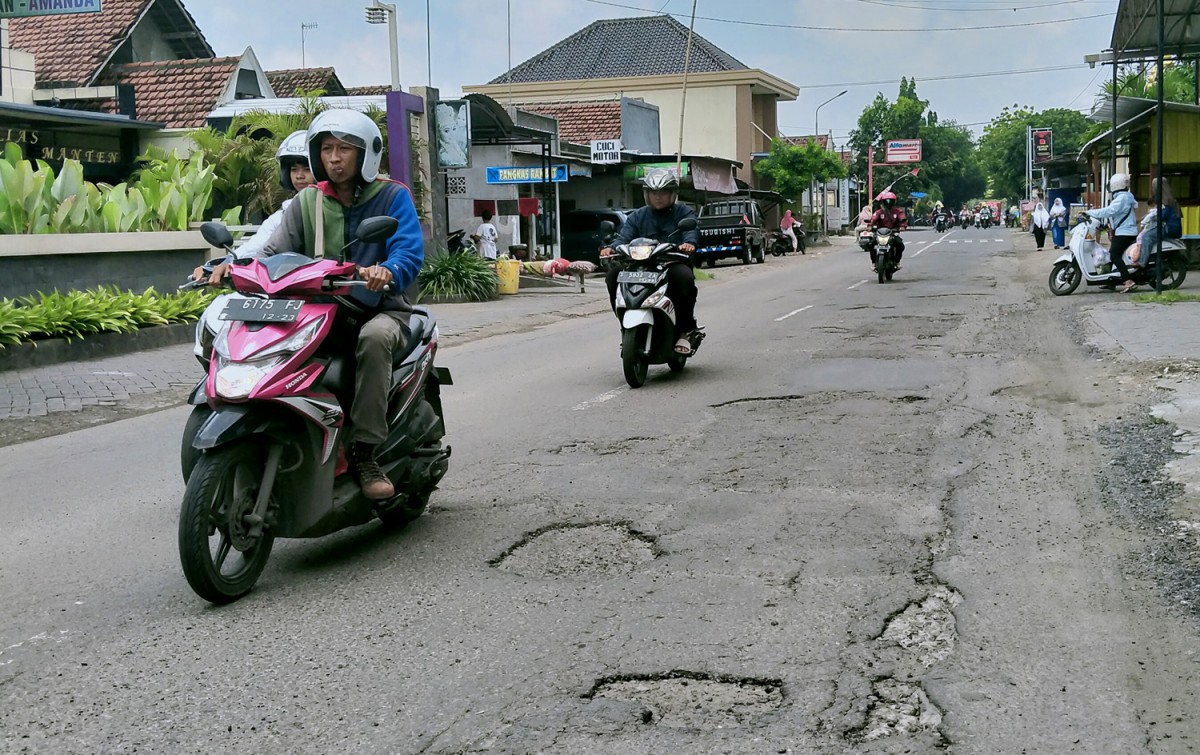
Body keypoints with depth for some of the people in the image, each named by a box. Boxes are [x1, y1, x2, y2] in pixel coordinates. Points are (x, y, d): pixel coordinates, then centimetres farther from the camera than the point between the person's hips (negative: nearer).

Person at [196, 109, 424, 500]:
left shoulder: (392, 196, 1)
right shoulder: (307, 202, 12)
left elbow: (410, 251, -14)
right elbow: (275, 251, -1)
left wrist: (386, 272, -38)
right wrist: (237, 265, -23)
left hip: (380, 309, -3)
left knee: (374, 337, -38)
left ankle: (366, 452, -32)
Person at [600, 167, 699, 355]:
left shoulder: (684, 212, 11)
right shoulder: (636, 216, 19)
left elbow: (691, 231, -10)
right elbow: (624, 237, 3)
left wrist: (689, 243, -35)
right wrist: (611, 248, -21)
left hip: (673, 263, -3)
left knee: (683, 276, -37)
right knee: (614, 274, -23)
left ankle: (684, 332, -23)